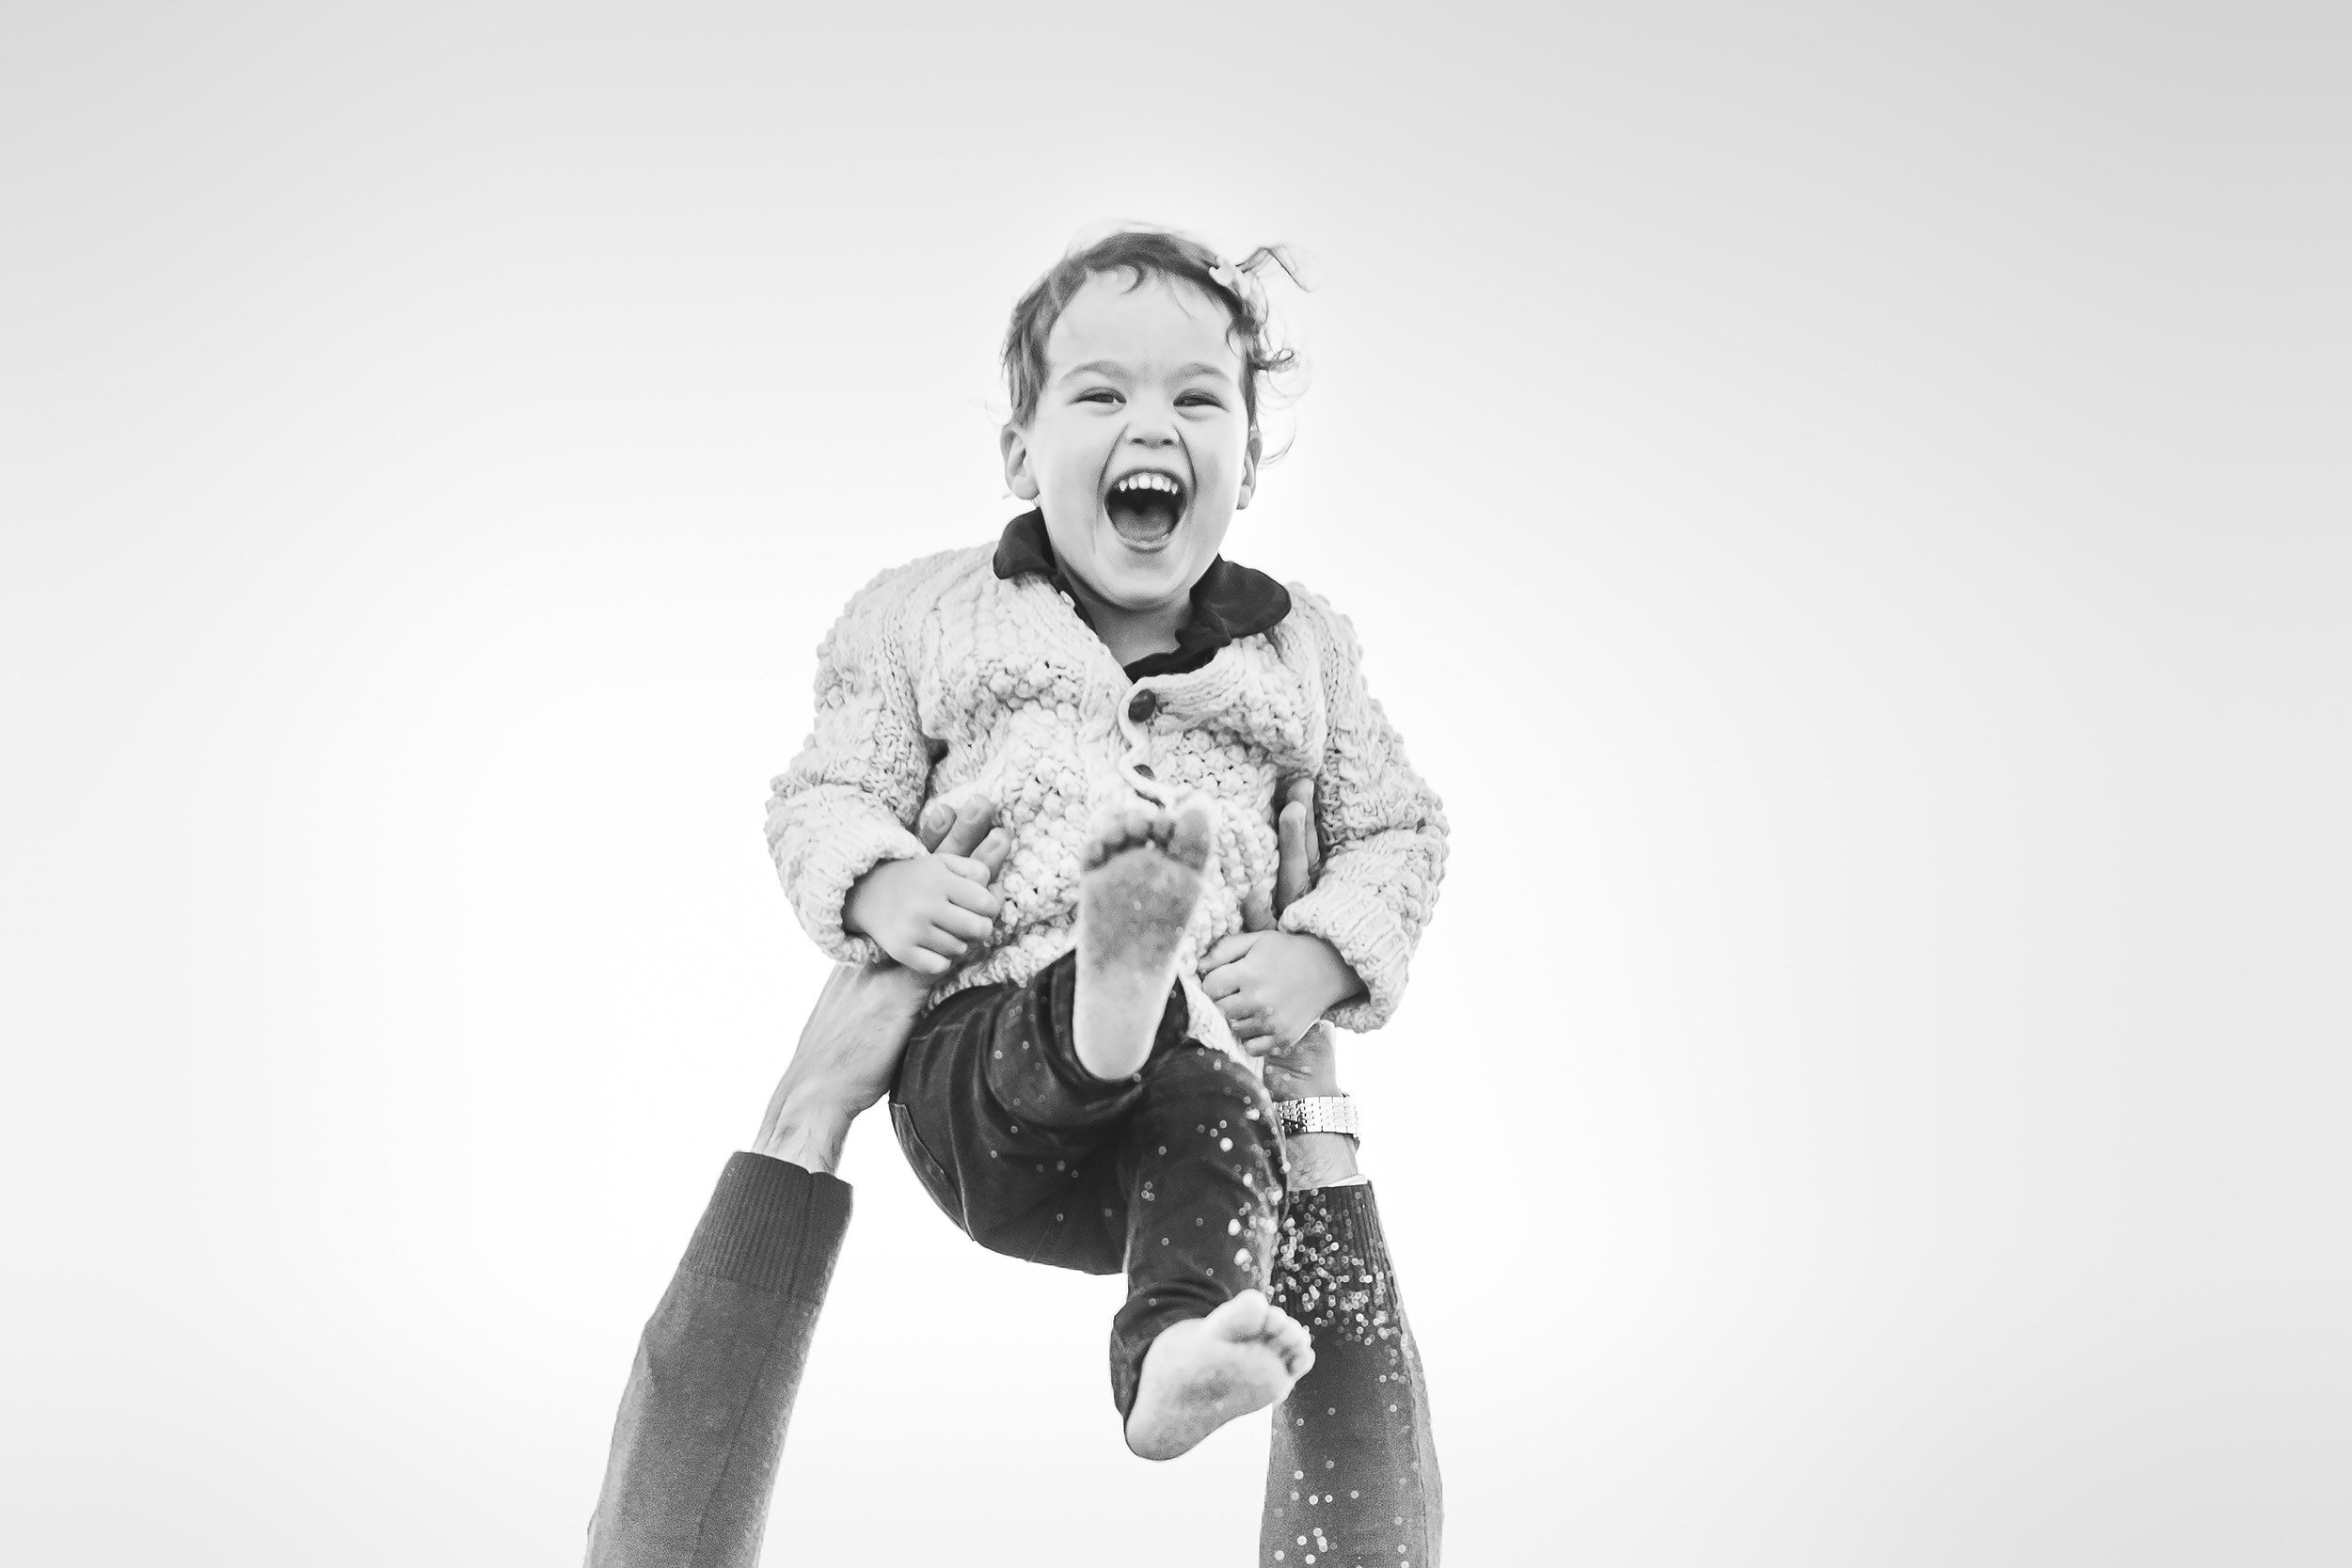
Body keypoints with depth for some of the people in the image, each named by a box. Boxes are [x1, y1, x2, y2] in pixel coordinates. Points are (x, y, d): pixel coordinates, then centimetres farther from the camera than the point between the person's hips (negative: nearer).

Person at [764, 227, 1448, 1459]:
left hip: (1211, 1036, 1)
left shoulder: (1300, 649, 19)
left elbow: (1398, 830, 23)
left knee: (1213, 1117, -35)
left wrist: (1322, 958, 2)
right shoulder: (929, 615, 15)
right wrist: (877, 883, -9)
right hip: (982, 1041, 0)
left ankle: (1178, 1343, -58)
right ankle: (1100, 1010, -69)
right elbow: (824, 795, 16)